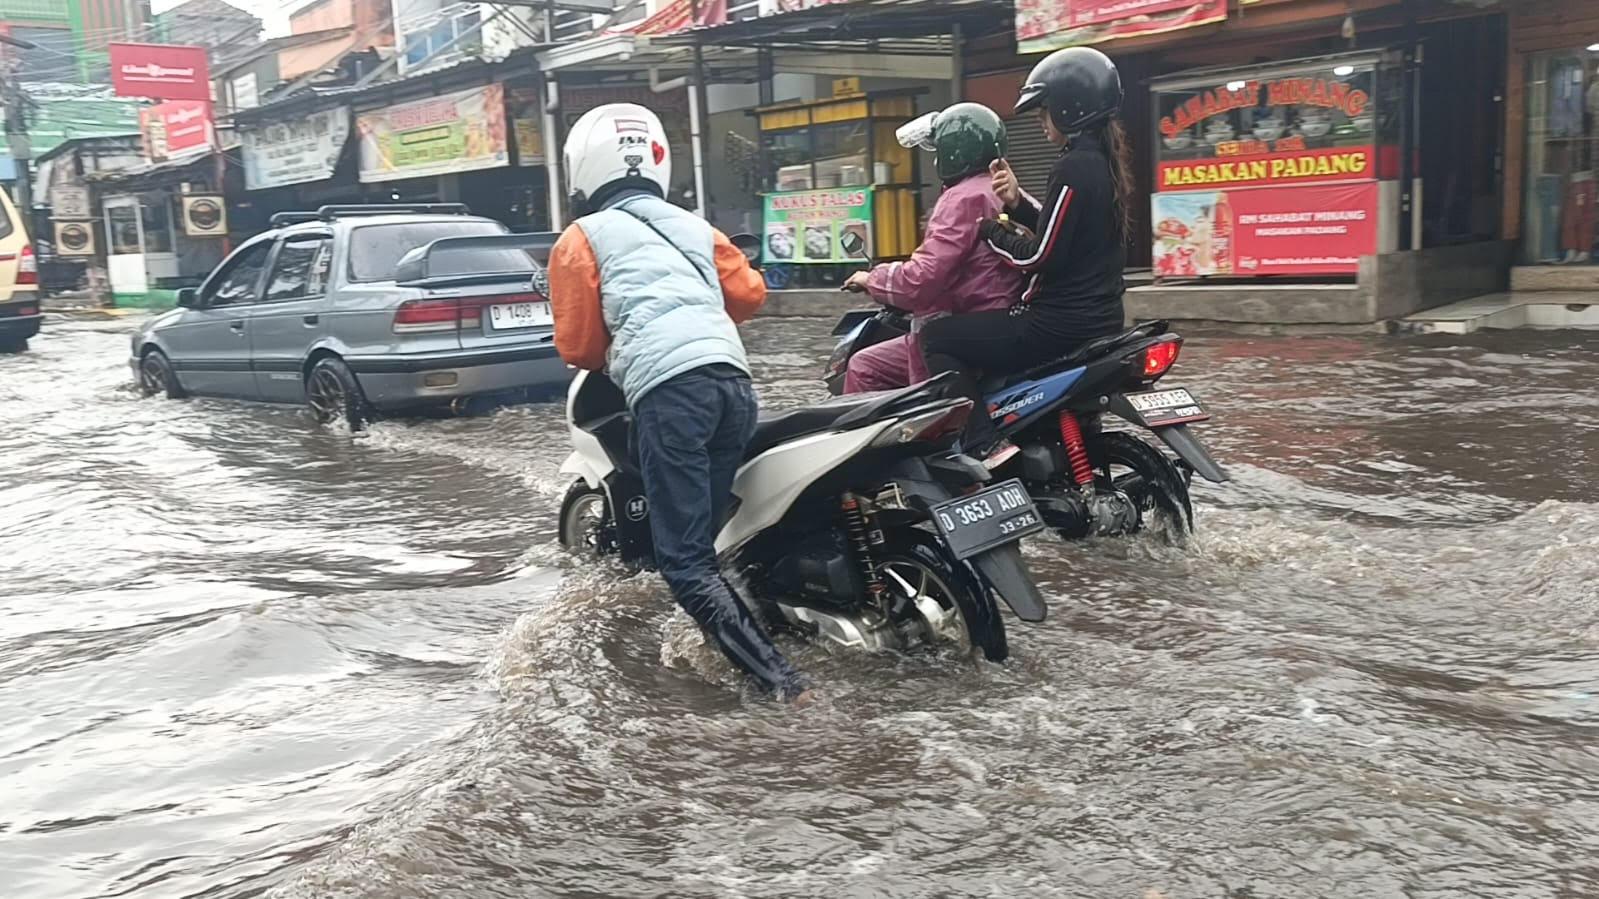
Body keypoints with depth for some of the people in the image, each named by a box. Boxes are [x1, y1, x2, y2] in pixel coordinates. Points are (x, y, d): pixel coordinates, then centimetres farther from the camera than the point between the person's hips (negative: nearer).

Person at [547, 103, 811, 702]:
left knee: (684, 561, -5)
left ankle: (775, 676, -14)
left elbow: (579, 346, 12)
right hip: (733, 380, 6)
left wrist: (609, 351, 34)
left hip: (669, 388, -6)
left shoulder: (581, 238, 14)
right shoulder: (694, 226, 28)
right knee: (702, 540, 15)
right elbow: (750, 293, 26)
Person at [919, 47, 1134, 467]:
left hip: (1059, 326, -10)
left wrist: (986, 227, -7)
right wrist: (1018, 204, 2)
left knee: (938, 337, -4)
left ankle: (985, 445, -14)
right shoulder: (1105, 161, 11)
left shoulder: (1073, 168, -19)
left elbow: (1040, 257, -21)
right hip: (1098, 318, 10)